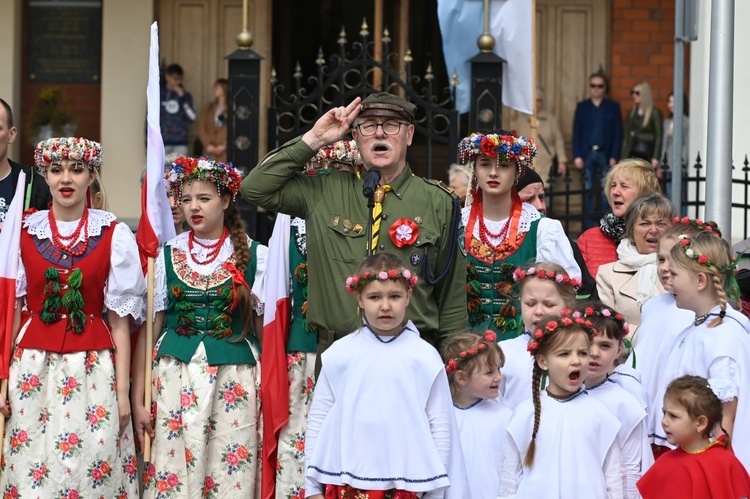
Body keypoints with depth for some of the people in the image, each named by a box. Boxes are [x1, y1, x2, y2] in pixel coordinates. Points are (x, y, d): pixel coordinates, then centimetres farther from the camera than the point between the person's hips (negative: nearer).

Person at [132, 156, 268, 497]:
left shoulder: (254, 256, 2)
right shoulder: (167, 255, 6)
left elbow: (266, 329, 5)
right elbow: (149, 328, 6)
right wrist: (138, 400, 2)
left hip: (235, 379, -1)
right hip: (175, 377, 1)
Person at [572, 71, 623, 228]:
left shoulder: (613, 107, 7)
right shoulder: (582, 107, 10)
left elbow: (618, 134, 3)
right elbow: (577, 133, 7)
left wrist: (614, 157, -6)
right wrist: (577, 156, -3)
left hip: (606, 154, -1)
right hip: (587, 154, 1)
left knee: (607, 192, -3)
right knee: (588, 192, 1)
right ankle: (588, 226, 5)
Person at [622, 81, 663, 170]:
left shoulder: (654, 113, -3)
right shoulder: (631, 113, 13)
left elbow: (658, 137, -6)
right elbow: (626, 137, 15)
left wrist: (656, 158, -13)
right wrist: (624, 158, 10)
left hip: (648, 156, -5)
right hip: (633, 155, 5)